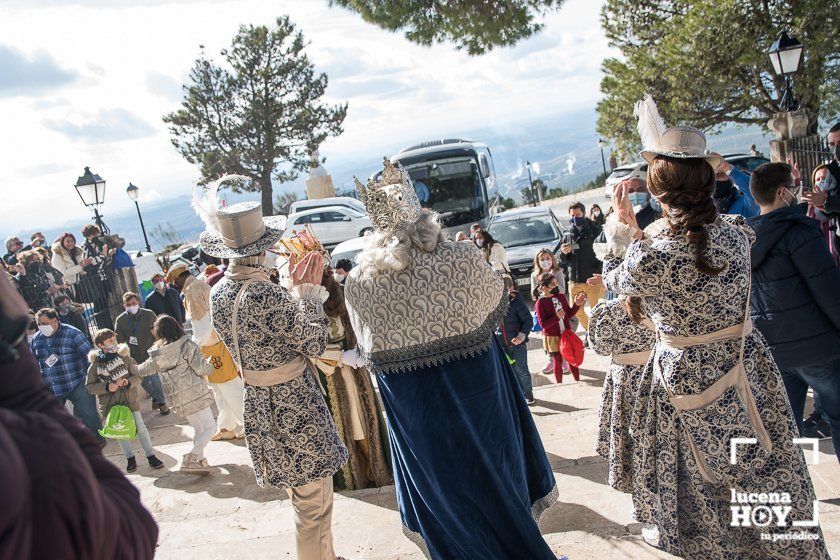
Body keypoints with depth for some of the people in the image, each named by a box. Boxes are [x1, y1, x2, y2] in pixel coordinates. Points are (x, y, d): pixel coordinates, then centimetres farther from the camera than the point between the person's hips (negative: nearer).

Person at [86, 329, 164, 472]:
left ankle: (150, 456, 16)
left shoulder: (124, 358, -5)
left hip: (130, 400, 0)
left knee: (140, 428, 4)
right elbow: (89, 387, -5)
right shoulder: (95, 365, -8)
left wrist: (127, 382, -24)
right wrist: (107, 387, -21)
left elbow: (138, 377, -3)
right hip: (111, 404, 0)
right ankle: (130, 458, 28)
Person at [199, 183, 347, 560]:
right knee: (314, 504, 6)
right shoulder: (269, 295, -27)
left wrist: (294, 290, 6)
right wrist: (308, 292, -6)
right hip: (294, 407, -9)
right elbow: (315, 344, -15)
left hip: (258, 406, 9)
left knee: (302, 498, 24)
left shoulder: (218, 294, -1)